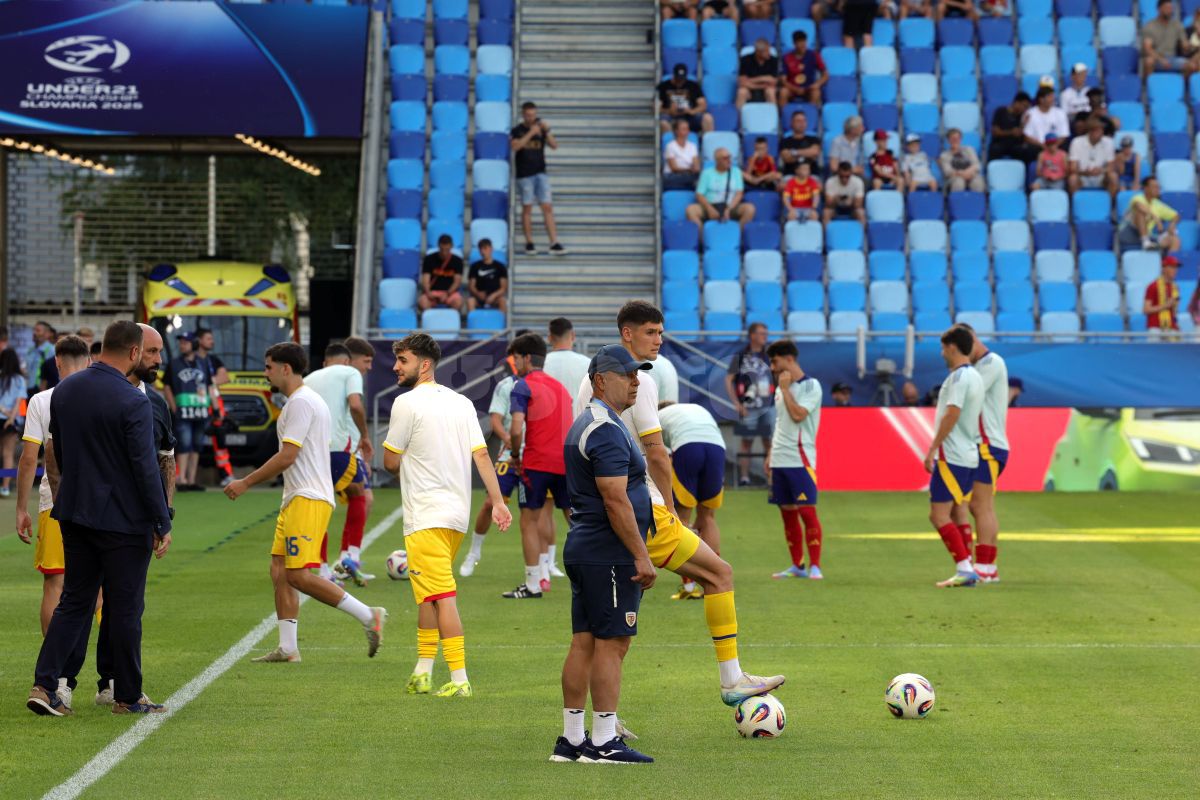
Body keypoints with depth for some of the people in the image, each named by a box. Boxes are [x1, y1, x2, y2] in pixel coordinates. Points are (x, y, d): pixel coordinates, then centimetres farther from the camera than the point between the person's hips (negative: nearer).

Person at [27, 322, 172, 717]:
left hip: (74, 512, 6)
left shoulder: (64, 391, 3)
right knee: (125, 609, 5)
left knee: (73, 602, 12)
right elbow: (146, 468, -18)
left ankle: (44, 684, 2)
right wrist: (162, 524, -10)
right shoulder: (133, 402, -19)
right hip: (124, 520, -6)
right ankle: (128, 696, 14)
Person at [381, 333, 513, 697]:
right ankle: (423, 672, 23)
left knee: (442, 596, -9)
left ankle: (459, 678, -13)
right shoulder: (461, 402, 10)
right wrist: (498, 501, 0)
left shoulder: (407, 403, -11)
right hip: (457, 515, 8)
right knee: (428, 593, 18)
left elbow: (391, 462, -6)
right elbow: (481, 455, 4)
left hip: (426, 517, -8)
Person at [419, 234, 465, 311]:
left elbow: (457, 281, -2)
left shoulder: (457, 260, 5)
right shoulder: (429, 259, 4)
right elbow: (425, 280, -2)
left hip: (450, 291, 0)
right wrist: (428, 292, -23)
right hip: (432, 291, 0)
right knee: (422, 301, -34)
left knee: (458, 301, -35)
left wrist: (447, 293, -20)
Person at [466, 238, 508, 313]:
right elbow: (471, 286, 6)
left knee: (502, 300, -35)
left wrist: (493, 296, -18)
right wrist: (478, 293, -17)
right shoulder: (475, 266, 10)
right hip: (479, 297, 1)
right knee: (470, 300, -33)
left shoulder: (500, 267, 6)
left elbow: (504, 288, 1)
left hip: (495, 296, -1)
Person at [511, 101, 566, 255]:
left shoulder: (540, 129, 9)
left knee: (547, 207, -4)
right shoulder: (517, 131, 2)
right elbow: (516, 146, -16)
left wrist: (547, 131, -13)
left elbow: (554, 146, 1)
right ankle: (529, 243, 8)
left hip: (541, 173, 2)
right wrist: (531, 133, -20)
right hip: (524, 175, -2)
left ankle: (554, 244, -8)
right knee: (527, 208, 1)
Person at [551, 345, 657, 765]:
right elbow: (616, 501, -20)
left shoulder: (585, 425, 19)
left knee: (584, 643, 10)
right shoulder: (606, 430, -15)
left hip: (583, 550, 10)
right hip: (610, 555, -10)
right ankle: (603, 742, -6)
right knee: (611, 644, -7)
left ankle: (571, 739, 12)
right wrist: (642, 556, -18)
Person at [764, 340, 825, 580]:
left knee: (807, 511, -9)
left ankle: (814, 566, -5)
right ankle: (797, 566, 14)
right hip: (780, 460, 8)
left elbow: (798, 415, -19)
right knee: (787, 513, 8)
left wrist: (785, 388, -12)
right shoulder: (780, 388, 16)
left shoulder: (811, 386, -7)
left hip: (800, 459, -7)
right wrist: (771, 454, 19)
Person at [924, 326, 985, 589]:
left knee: (939, 516, -9)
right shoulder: (975, 376, 17)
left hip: (951, 456, -10)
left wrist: (932, 449, -18)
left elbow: (952, 414, -21)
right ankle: (967, 570, 11)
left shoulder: (959, 376, -12)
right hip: (969, 456, 10)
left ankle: (965, 570, -13)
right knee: (942, 516, 14)